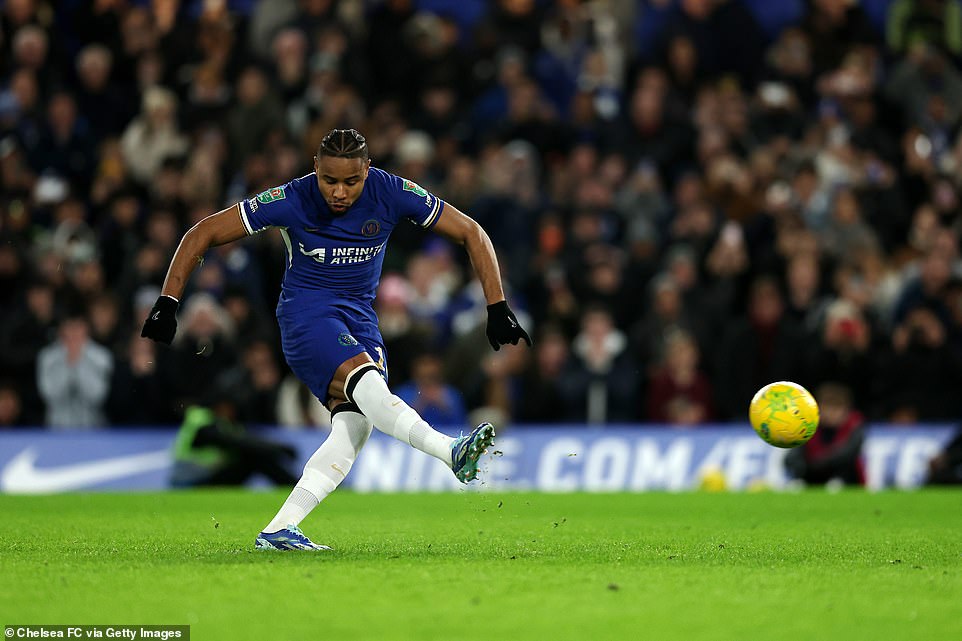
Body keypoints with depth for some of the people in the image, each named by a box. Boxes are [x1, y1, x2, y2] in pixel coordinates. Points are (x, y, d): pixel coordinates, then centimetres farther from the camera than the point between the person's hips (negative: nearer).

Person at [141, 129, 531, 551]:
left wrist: (497, 309, -9)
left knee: (356, 426, -20)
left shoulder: (392, 193, -11)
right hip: (306, 314, -4)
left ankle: (278, 530, -21)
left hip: (360, 318, 4)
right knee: (365, 381, -34)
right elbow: (203, 234, -8)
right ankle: (451, 452, -54)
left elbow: (471, 234, -3)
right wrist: (167, 304, -13)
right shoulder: (291, 201, -15)